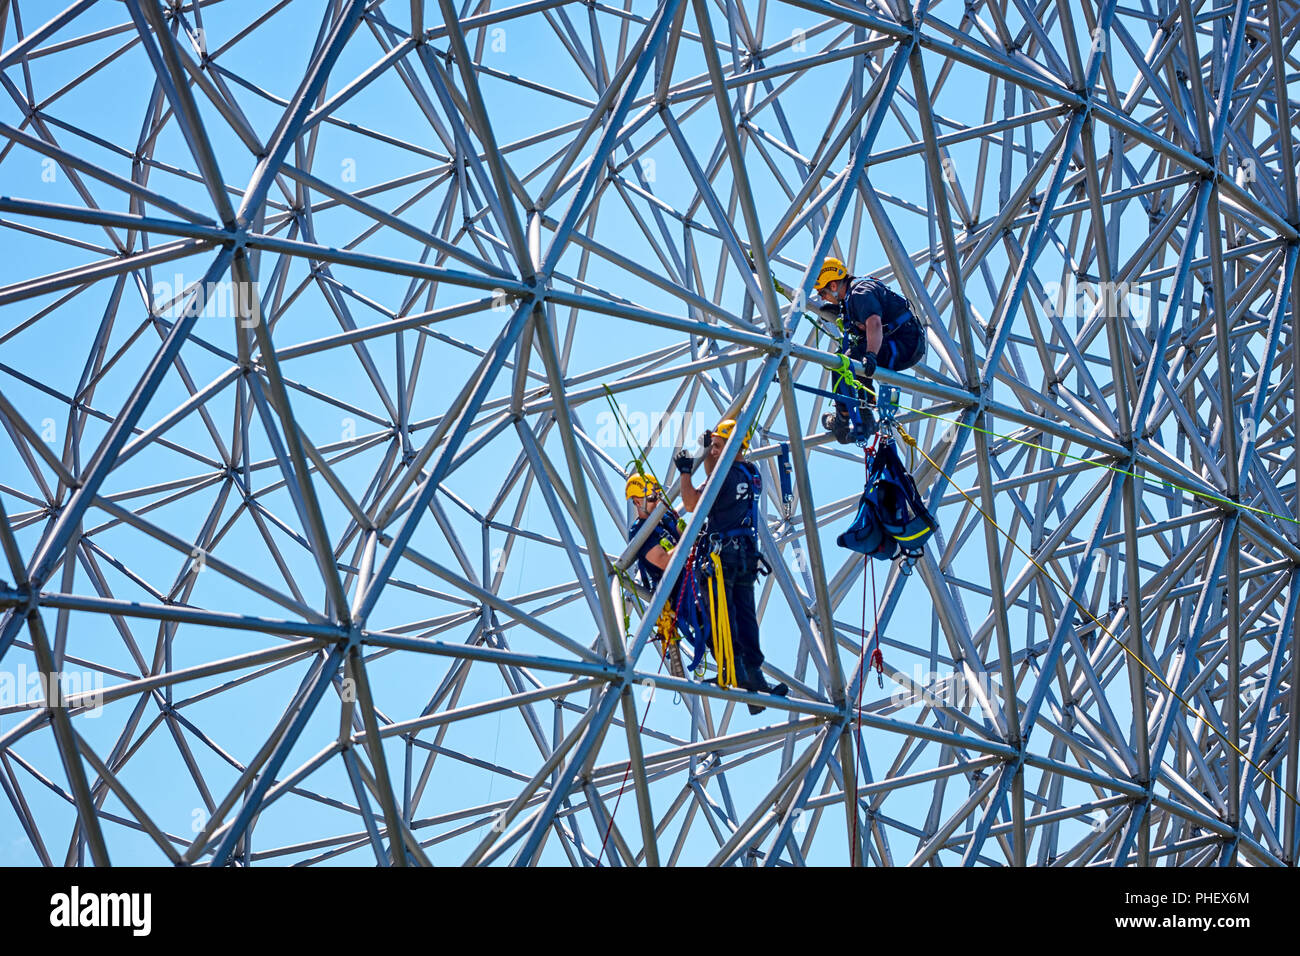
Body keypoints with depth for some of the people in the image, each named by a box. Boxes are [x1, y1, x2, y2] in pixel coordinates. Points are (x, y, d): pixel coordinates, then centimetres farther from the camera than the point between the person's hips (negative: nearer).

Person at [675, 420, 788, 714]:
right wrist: (707, 449, 26)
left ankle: (735, 670, -9)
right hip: (746, 555, 9)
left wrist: (685, 472, -5)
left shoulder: (728, 476, -16)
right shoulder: (752, 473, 12)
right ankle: (755, 676, 5)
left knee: (722, 615, -5)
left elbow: (692, 504, -15)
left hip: (721, 556, -9)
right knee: (746, 616, 7)